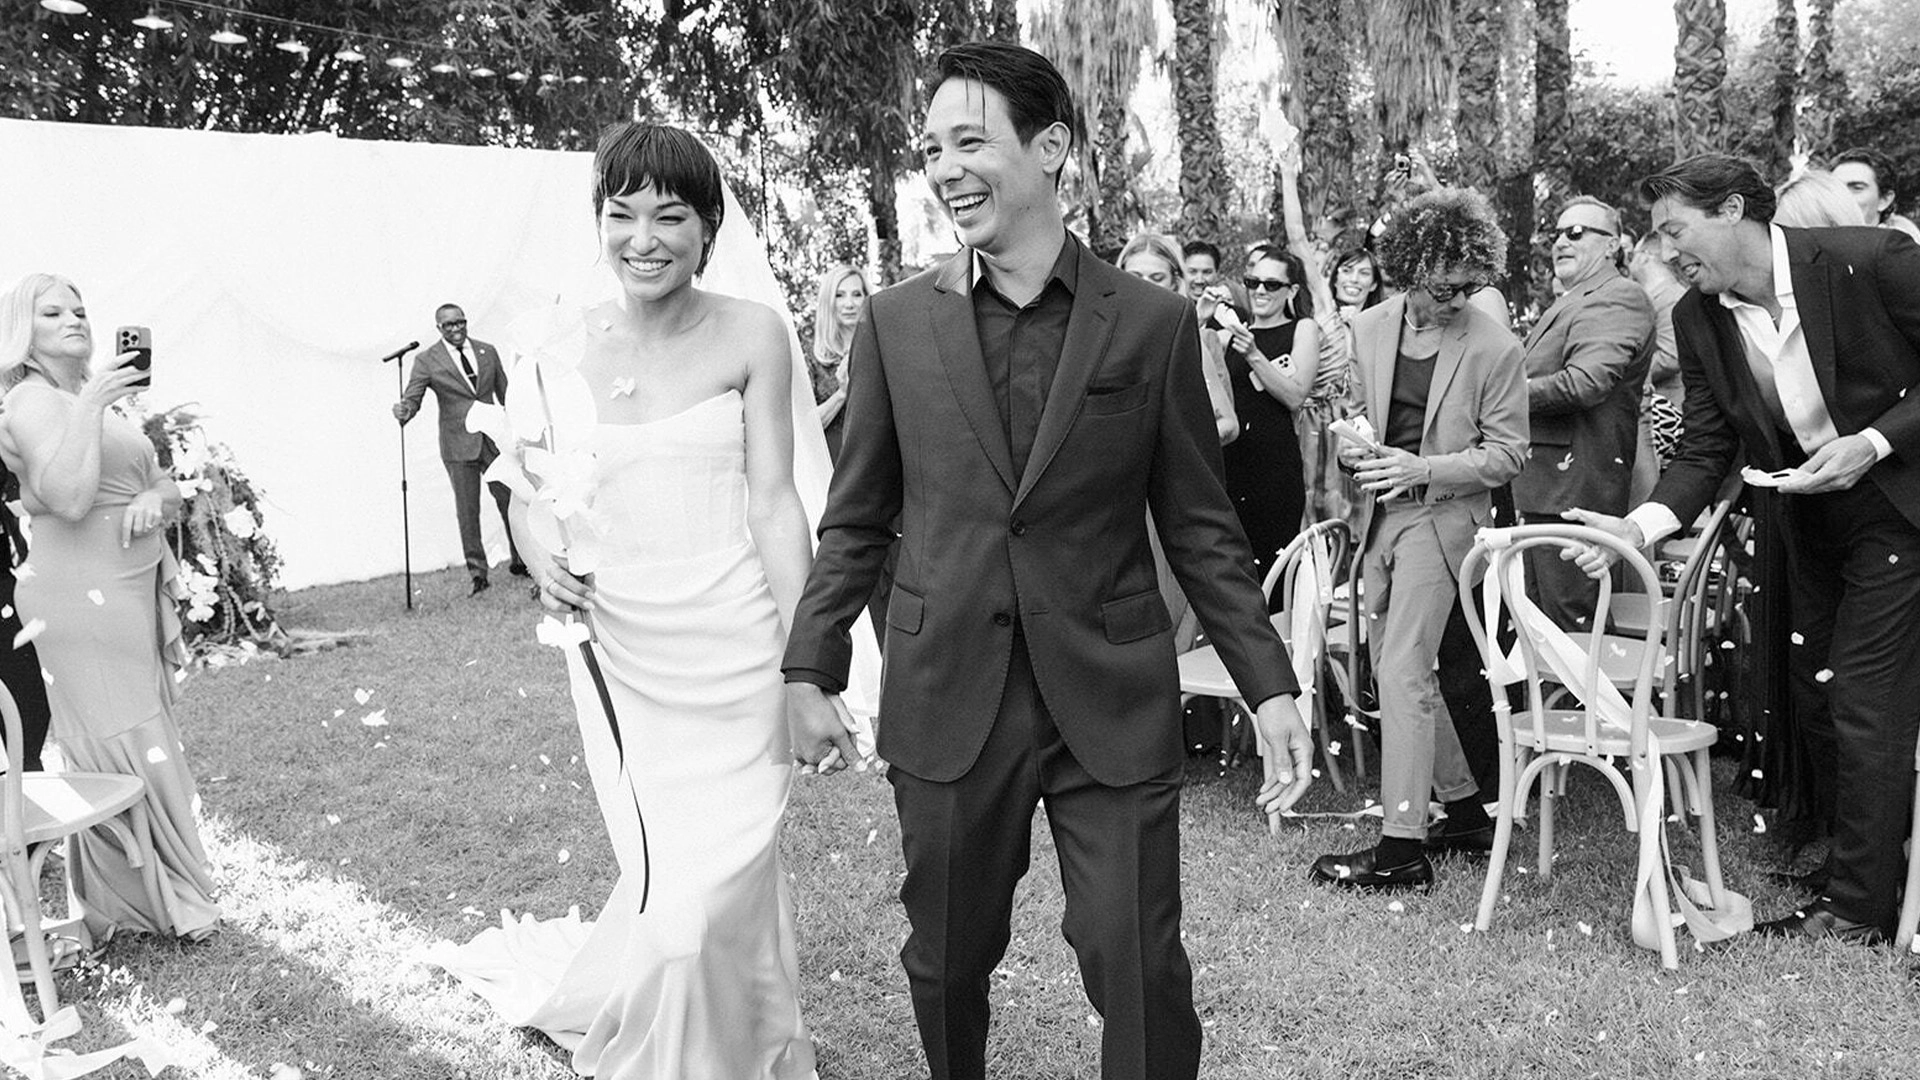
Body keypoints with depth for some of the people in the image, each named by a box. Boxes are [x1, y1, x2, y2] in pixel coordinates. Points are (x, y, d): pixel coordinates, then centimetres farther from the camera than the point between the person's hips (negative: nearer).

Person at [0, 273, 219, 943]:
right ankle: (161, 906, 1)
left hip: (135, 590, 8)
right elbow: (70, 499, -22)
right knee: (120, 745, -6)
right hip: (80, 594, -8)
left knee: (143, 739, 9)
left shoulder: (100, 399, 19)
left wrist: (156, 499, -4)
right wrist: (89, 409, -19)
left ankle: (128, 899, 18)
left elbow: (168, 486, 18)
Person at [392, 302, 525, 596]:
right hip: (458, 446, -2)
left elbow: (505, 393, 14)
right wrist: (404, 411, -30)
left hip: (494, 440, 3)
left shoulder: (487, 351, 8)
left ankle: (520, 562, 23)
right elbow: (412, 398, -6)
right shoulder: (427, 361, -2)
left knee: (511, 503, 6)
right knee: (467, 511, 1)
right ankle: (478, 575, 10)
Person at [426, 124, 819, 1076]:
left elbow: (777, 500, -5)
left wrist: (804, 659, -10)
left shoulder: (751, 336, -5)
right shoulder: (558, 348, 2)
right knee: (670, 876, 9)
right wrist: (541, 552, -11)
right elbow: (528, 493, 12)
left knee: (720, 875, -1)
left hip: (731, 642, -2)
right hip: (616, 645, 2)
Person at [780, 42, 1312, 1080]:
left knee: (1140, 976, 2)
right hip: (945, 701, 2)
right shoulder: (897, 321, 3)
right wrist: (809, 669, 3)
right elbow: (855, 519, 7)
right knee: (946, 961, 13)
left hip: (1112, 703, -1)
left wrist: (1269, 684, -3)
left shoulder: (1154, 323, -1)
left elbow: (1199, 528, 2)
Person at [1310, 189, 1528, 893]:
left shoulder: (1495, 348, -12)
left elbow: (1507, 452, -6)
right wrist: (1354, 448, -6)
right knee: (1398, 673, 13)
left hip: (1442, 515, -6)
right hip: (1380, 513, 7)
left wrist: (1424, 469, -19)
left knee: (1403, 674, -11)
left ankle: (1400, 849, -5)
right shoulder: (1367, 329, 2)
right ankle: (1466, 813, 28)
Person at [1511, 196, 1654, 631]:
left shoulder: (1618, 298, -9)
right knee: (1538, 628, 15)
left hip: (1573, 486, -10)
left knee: (1569, 622, -6)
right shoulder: (1566, 304, 24)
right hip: (1542, 487, 10)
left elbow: (1586, 382, -23)